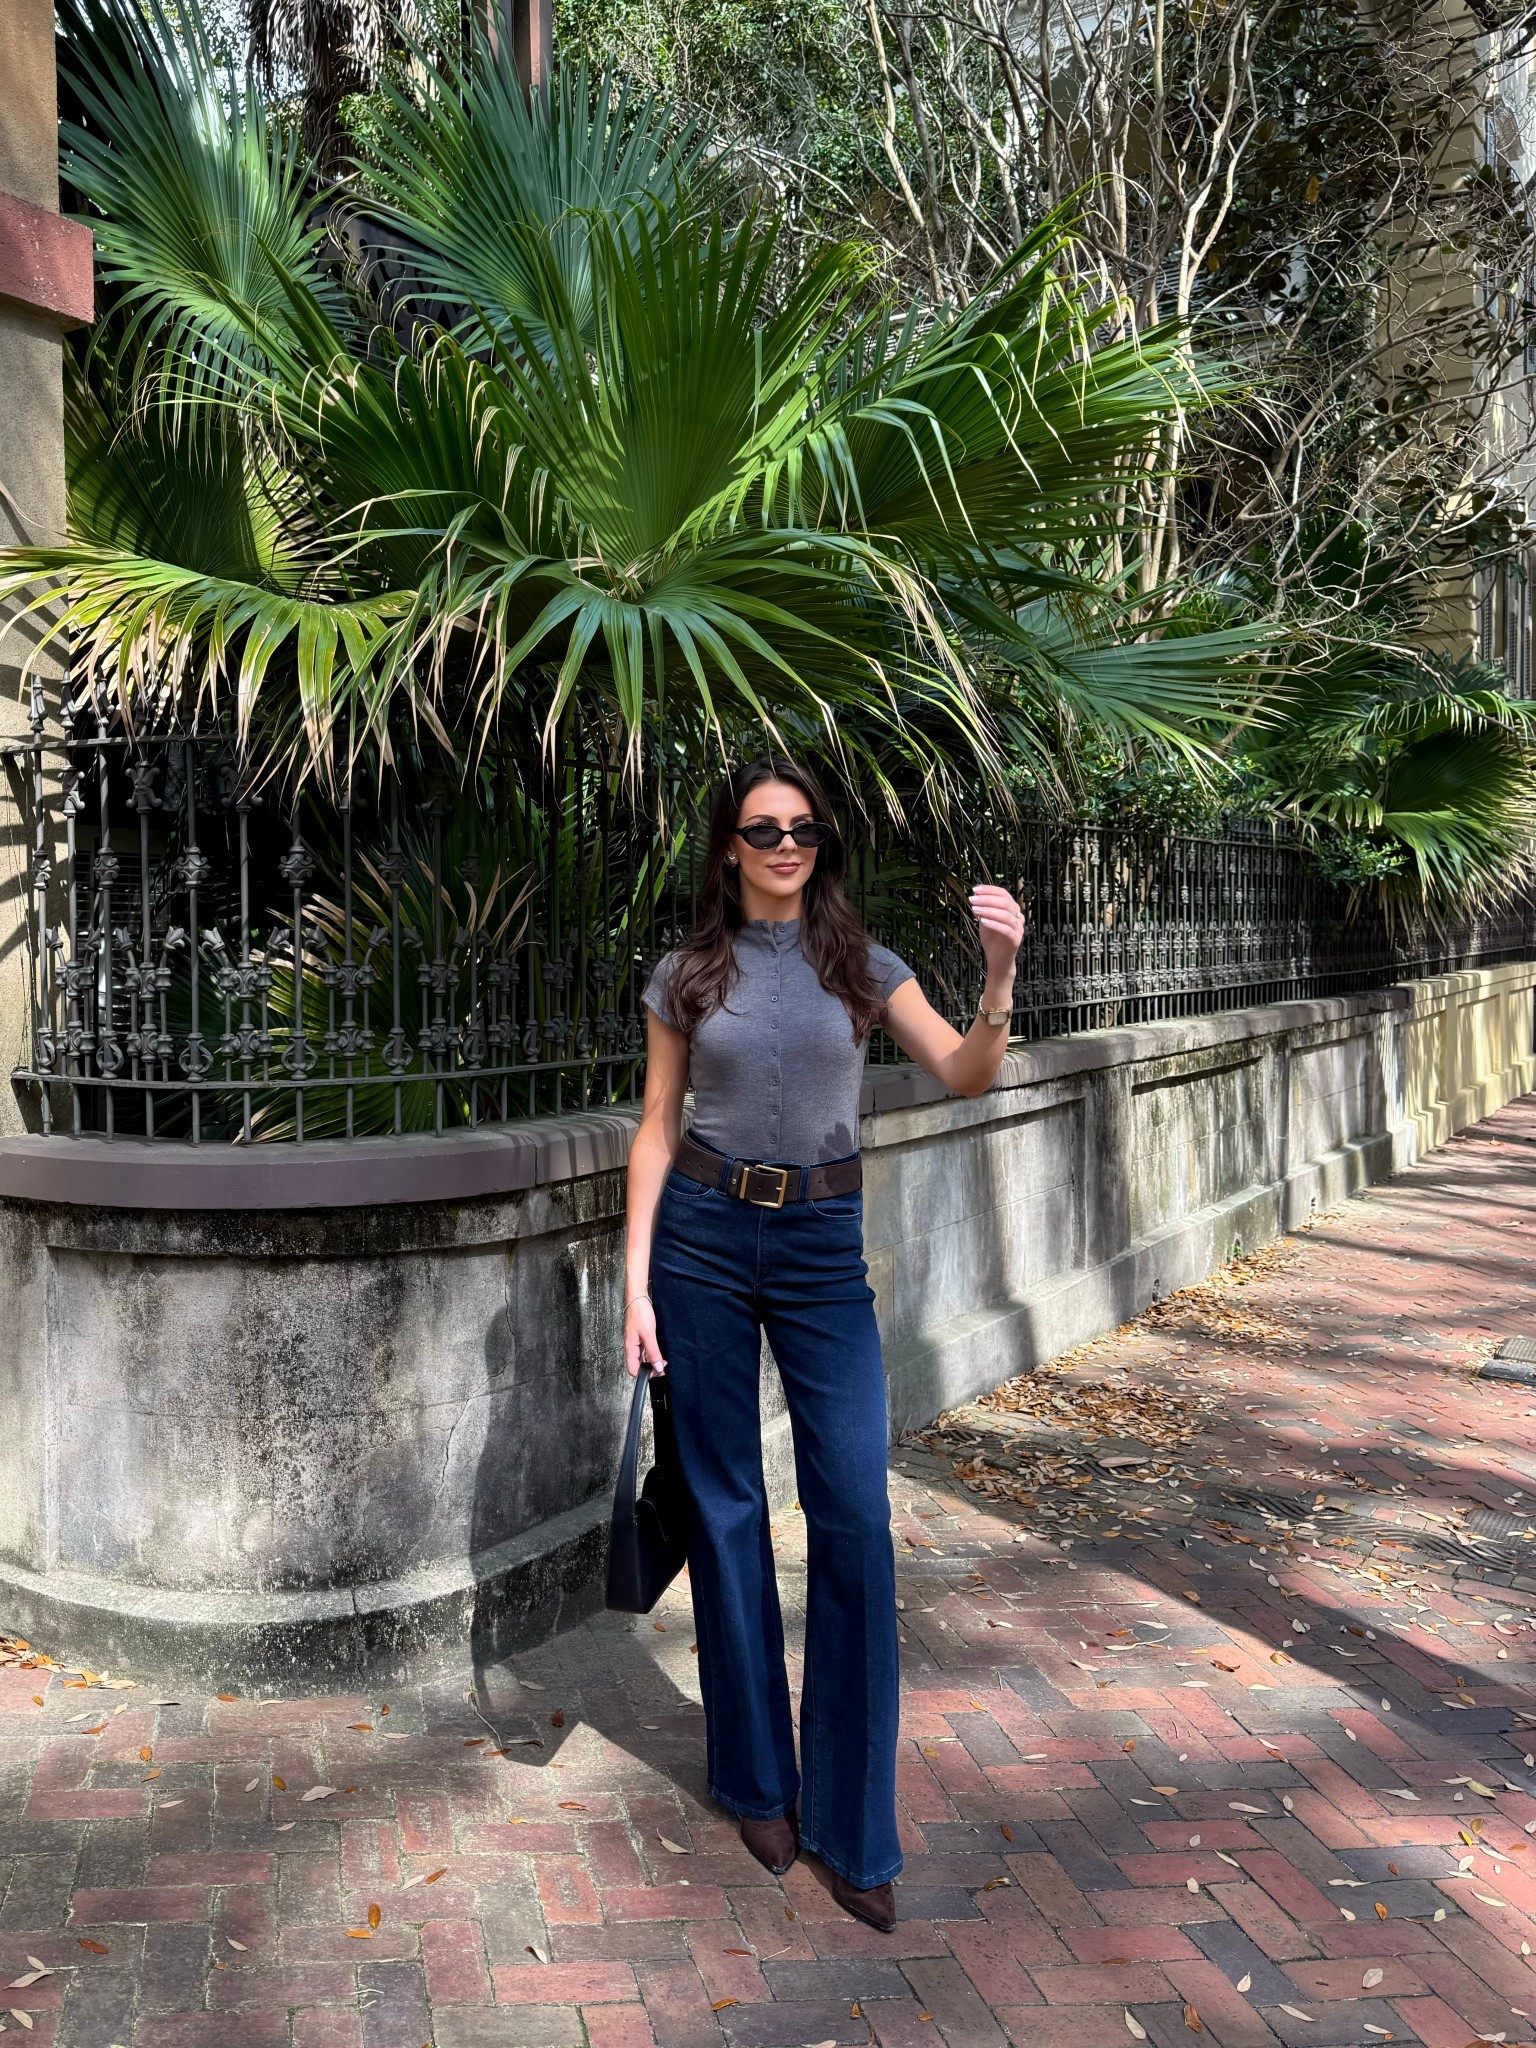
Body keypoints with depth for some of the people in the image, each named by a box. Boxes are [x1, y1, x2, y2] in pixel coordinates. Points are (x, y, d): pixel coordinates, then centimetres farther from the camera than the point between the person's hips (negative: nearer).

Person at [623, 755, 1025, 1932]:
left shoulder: (861, 965, 4)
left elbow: (966, 1077, -6)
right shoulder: (687, 977, 4)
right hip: (703, 1236, 0)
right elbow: (657, 1131, 5)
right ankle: (757, 1782, 24)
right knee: (727, 1509, 6)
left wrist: (1001, 977, -24)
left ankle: (851, 1825, 6)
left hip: (824, 1245, 0)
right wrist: (637, 1278, -3)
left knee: (856, 1516, -6)